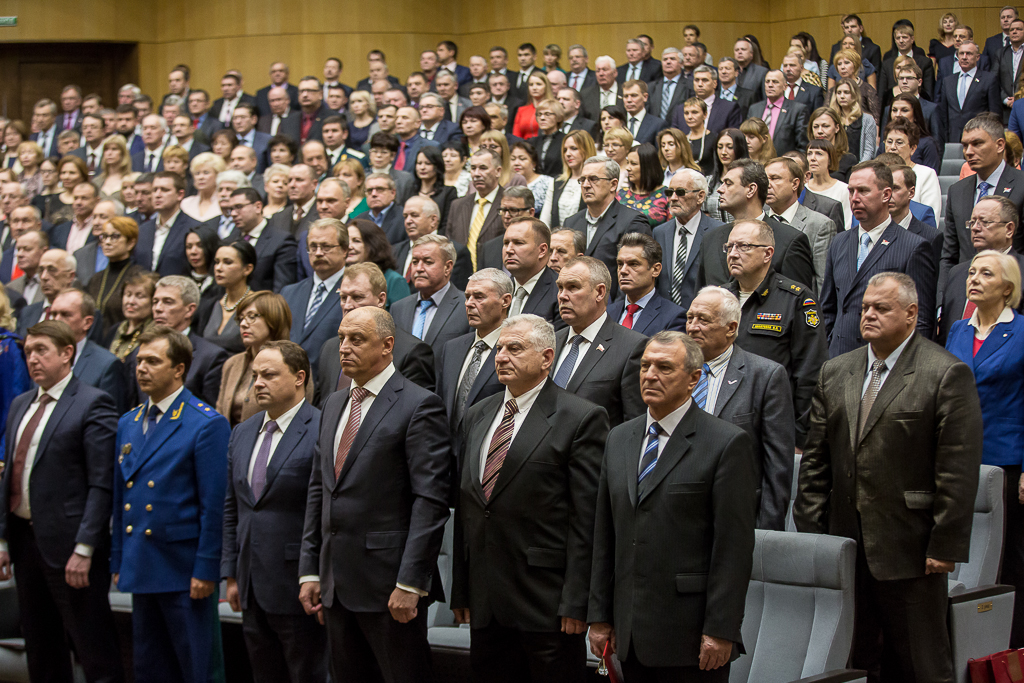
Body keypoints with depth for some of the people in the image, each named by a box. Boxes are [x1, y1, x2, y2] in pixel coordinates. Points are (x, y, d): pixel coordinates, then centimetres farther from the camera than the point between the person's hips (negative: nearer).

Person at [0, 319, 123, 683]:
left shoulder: (93, 405, -9)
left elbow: (101, 485, -14)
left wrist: (83, 550, -18)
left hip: (68, 543, -8)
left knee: (96, 652, -3)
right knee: (41, 651, 14)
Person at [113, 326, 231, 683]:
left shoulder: (207, 424, -9)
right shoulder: (128, 423, 14)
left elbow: (214, 506, -12)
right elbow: (120, 500, 17)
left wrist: (205, 570, -15)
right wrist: (118, 562, 13)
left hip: (184, 572, -7)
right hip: (141, 569, 7)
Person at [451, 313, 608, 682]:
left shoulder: (581, 418, -6)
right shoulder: (477, 416, 15)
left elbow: (586, 518, -11)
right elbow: (465, 509, 15)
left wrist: (576, 602, -15)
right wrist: (460, 591, 11)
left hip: (546, 604, -6)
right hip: (485, 603, 6)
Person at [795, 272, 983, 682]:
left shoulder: (947, 375, -6)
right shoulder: (835, 374, 12)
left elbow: (958, 471, -11)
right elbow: (816, 461, 13)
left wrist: (946, 546, -14)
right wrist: (810, 533, 6)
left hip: (910, 552, -5)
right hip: (847, 548, 5)